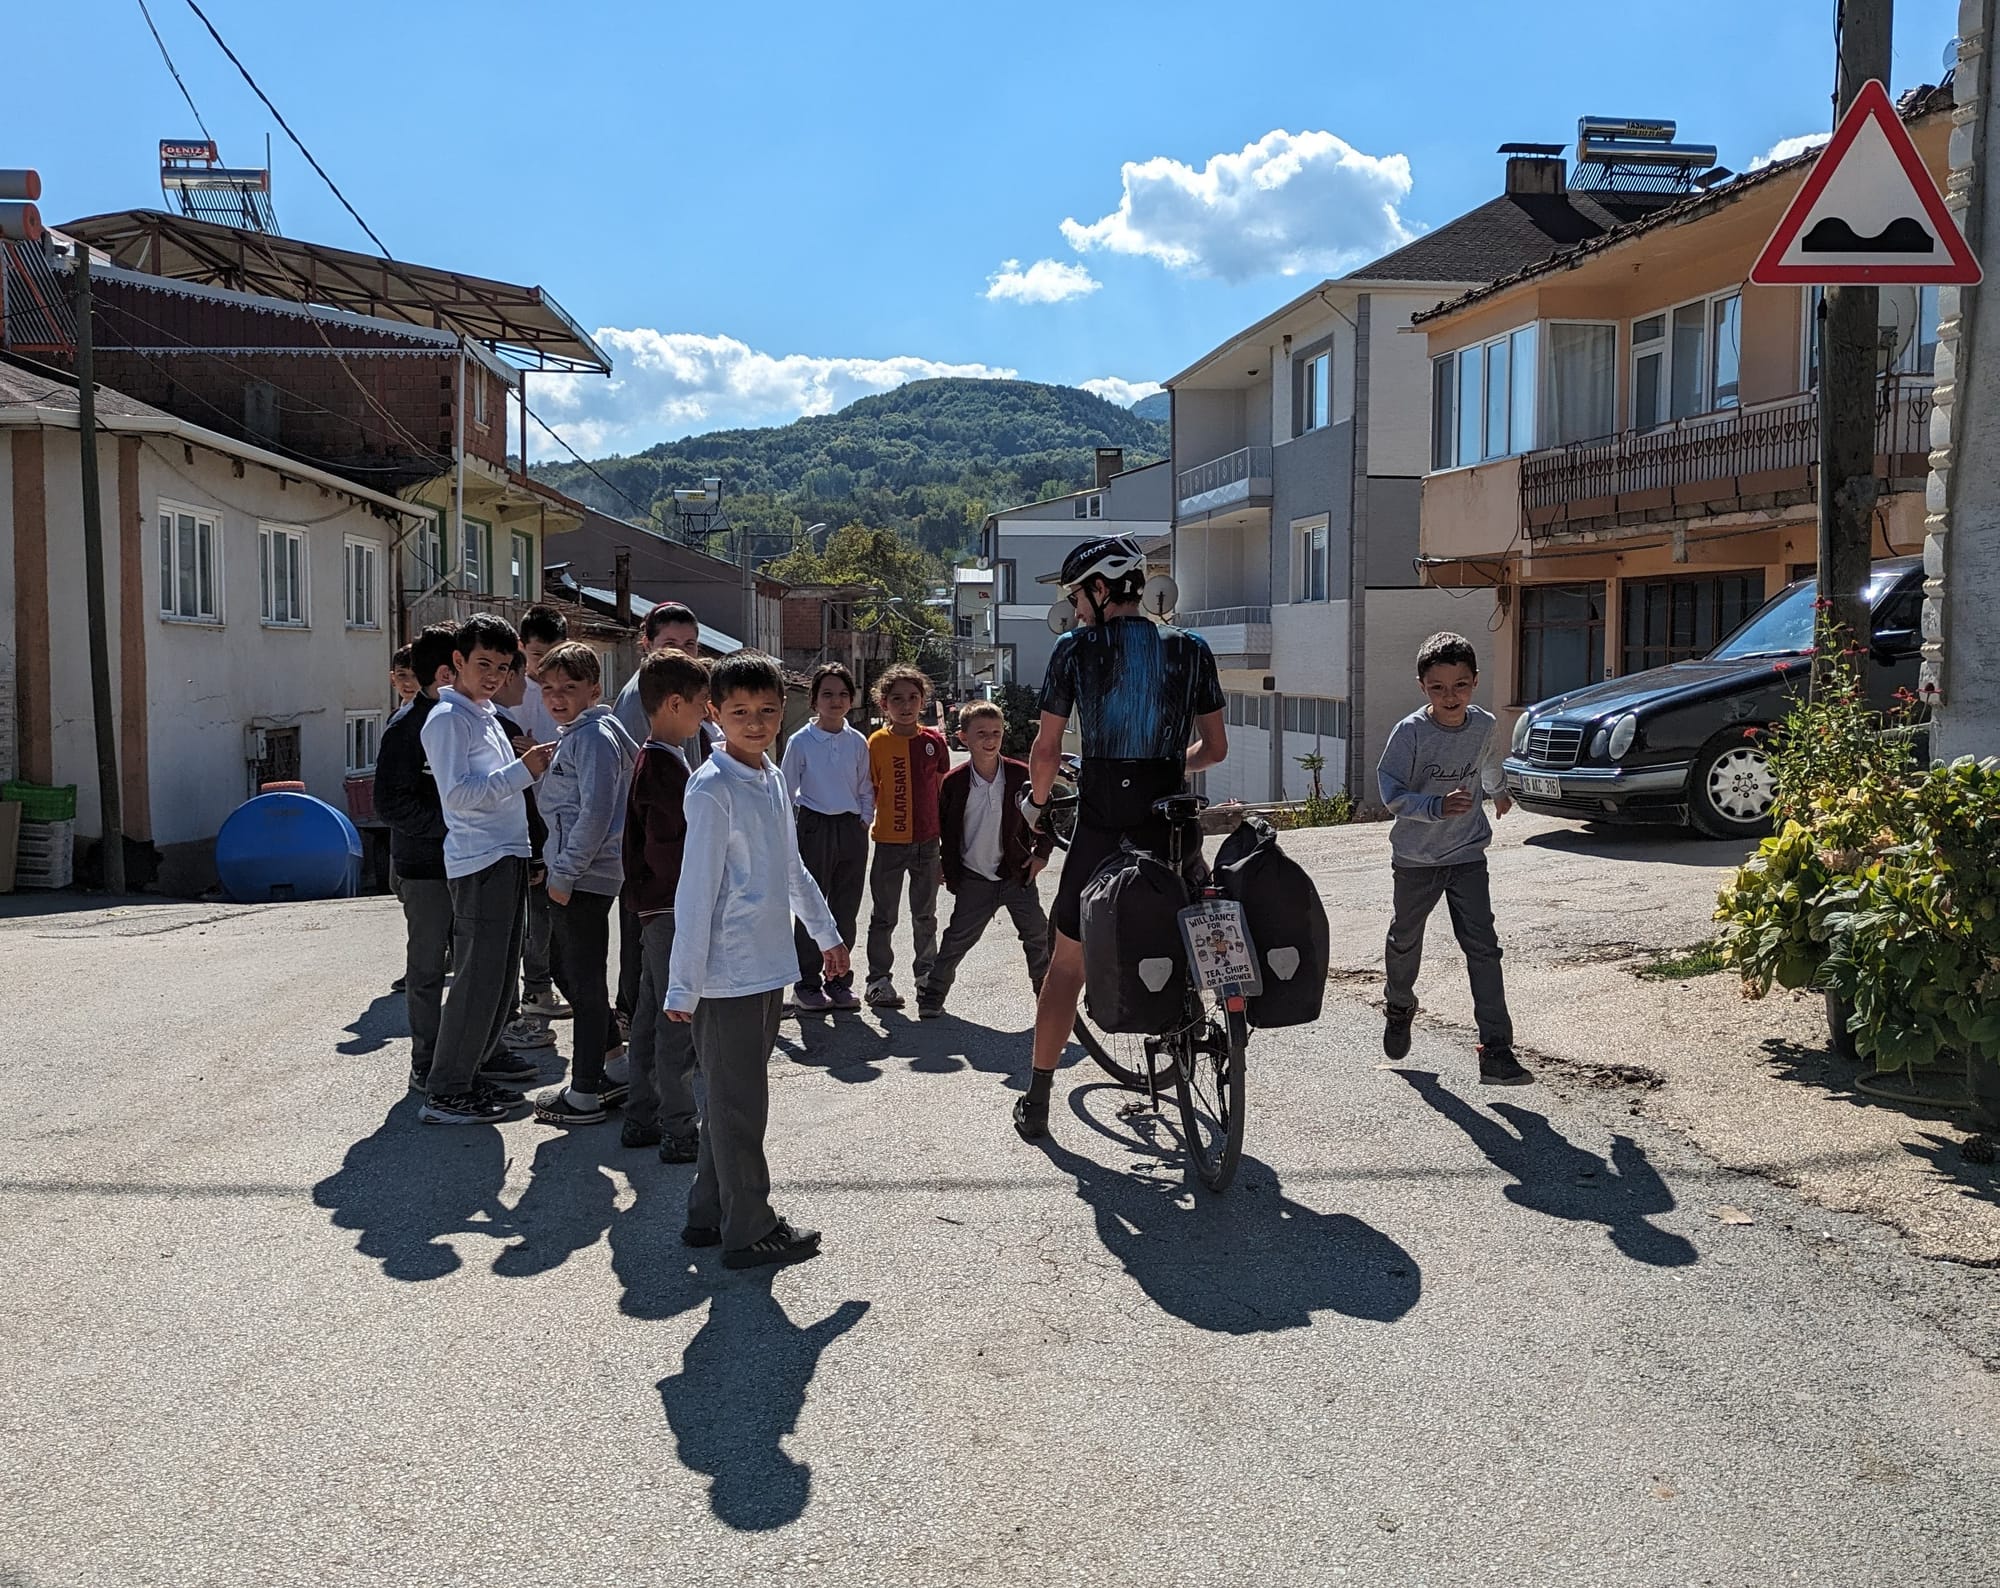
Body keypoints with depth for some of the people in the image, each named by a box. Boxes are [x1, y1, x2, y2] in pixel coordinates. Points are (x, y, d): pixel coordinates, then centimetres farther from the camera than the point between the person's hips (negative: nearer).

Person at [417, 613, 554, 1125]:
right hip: (479, 864, -10)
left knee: (498, 978, 12)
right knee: (477, 980, -8)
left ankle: (466, 1078, 21)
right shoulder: (448, 718, -10)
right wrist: (523, 771, -21)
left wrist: (531, 764, 11)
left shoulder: (486, 714, 19)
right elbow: (457, 794, -20)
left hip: (507, 858, 10)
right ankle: (445, 1094, -1)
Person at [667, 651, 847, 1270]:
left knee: (736, 1098, 16)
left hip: (769, 968, 8)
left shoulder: (773, 779, 10)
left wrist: (826, 933, 28)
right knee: (738, 1104, 2)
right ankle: (749, 1230, 12)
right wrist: (684, 985, -16)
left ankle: (709, 1213, 28)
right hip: (727, 976, -8)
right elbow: (695, 890, -16)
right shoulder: (713, 789, -15)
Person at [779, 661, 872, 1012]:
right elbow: (786, 790, 0)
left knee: (846, 910, 8)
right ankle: (807, 985, 10)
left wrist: (865, 820, 3)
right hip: (815, 827, -3)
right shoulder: (800, 742, -4)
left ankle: (839, 983, 18)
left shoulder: (857, 742, 6)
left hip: (852, 829, 4)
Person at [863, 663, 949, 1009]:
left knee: (925, 914, 15)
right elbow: (868, 792, -2)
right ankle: (879, 979, 13)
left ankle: (927, 974, 28)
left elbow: (942, 787, 9)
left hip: (927, 840, 3)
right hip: (889, 841, -3)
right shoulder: (877, 742, -5)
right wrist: (863, 828, -7)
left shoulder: (934, 741, 2)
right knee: (884, 916, 4)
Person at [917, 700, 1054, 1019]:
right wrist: (951, 872, 3)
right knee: (957, 940, 1)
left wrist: (1042, 852, 0)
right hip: (975, 879, -1)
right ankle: (931, 994, 14)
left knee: (1038, 936, 4)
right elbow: (944, 829, 4)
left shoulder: (1023, 775, -7)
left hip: (1017, 873, 1)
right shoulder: (953, 782, -7)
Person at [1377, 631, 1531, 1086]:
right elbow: (1392, 793, -20)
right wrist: (1438, 806, -35)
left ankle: (1496, 1050, -8)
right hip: (1415, 858, -2)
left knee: (1483, 948, -8)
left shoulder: (1485, 725, -6)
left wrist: (1499, 793, 37)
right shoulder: (1410, 732, -19)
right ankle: (1399, 1007, 47)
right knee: (1405, 940, 17)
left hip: (1468, 855, 2)